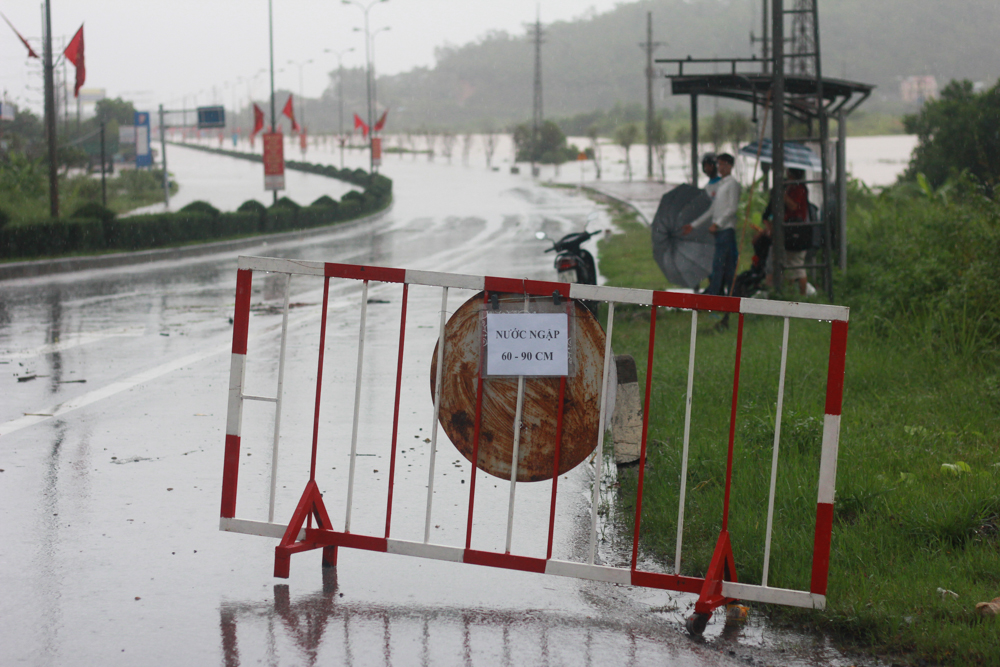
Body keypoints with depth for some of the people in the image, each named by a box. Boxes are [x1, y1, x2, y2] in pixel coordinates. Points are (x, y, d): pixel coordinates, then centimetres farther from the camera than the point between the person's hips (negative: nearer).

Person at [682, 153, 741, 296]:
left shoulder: (732, 184, -2)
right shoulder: (719, 185, 23)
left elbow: (732, 208, -11)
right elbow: (712, 211, 26)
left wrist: (717, 223, -18)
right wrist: (693, 225, 24)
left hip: (727, 229, -8)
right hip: (718, 230, 8)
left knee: (718, 264, -13)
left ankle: (712, 296, -17)